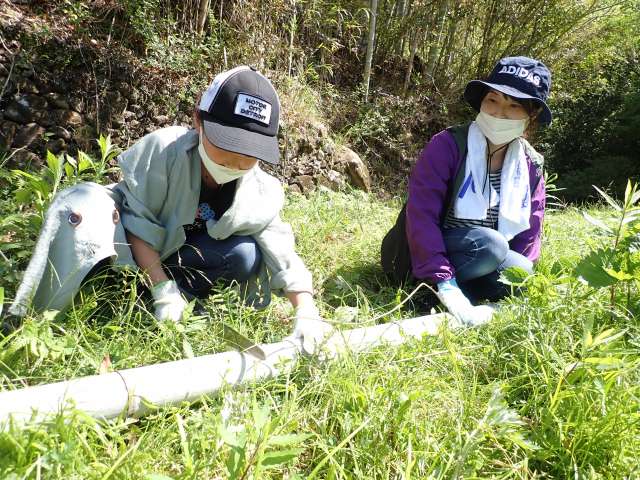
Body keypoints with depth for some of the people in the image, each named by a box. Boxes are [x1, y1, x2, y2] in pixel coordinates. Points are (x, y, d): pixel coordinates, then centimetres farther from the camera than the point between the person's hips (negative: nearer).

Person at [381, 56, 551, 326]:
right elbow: (421, 215, -25)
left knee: (523, 279, -23)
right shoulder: (447, 144, -16)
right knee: (490, 245, -32)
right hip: (424, 259, -5)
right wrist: (445, 284, -33)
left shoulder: (531, 166, 1)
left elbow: (528, 235, 4)